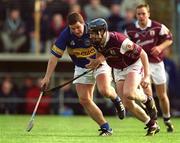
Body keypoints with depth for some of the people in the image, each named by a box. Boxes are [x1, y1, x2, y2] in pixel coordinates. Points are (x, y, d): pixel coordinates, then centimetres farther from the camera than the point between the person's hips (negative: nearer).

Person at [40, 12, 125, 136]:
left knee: (104, 90, -28)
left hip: (100, 64, -3)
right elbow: (55, 56, -12)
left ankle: (116, 99, 9)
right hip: (81, 68, 3)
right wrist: (47, 77, -16)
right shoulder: (65, 35, -17)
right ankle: (105, 127, 2)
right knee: (84, 100, -7)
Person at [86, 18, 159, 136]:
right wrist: (97, 61, -10)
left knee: (128, 94, -31)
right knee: (128, 104, -4)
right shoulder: (96, 42, -13)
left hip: (134, 66, -7)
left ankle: (147, 99, 2)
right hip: (118, 71, 7)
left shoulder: (119, 41, -32)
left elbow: (143, 54, -24)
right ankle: (152, 125, 13)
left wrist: (147, 76, -28)